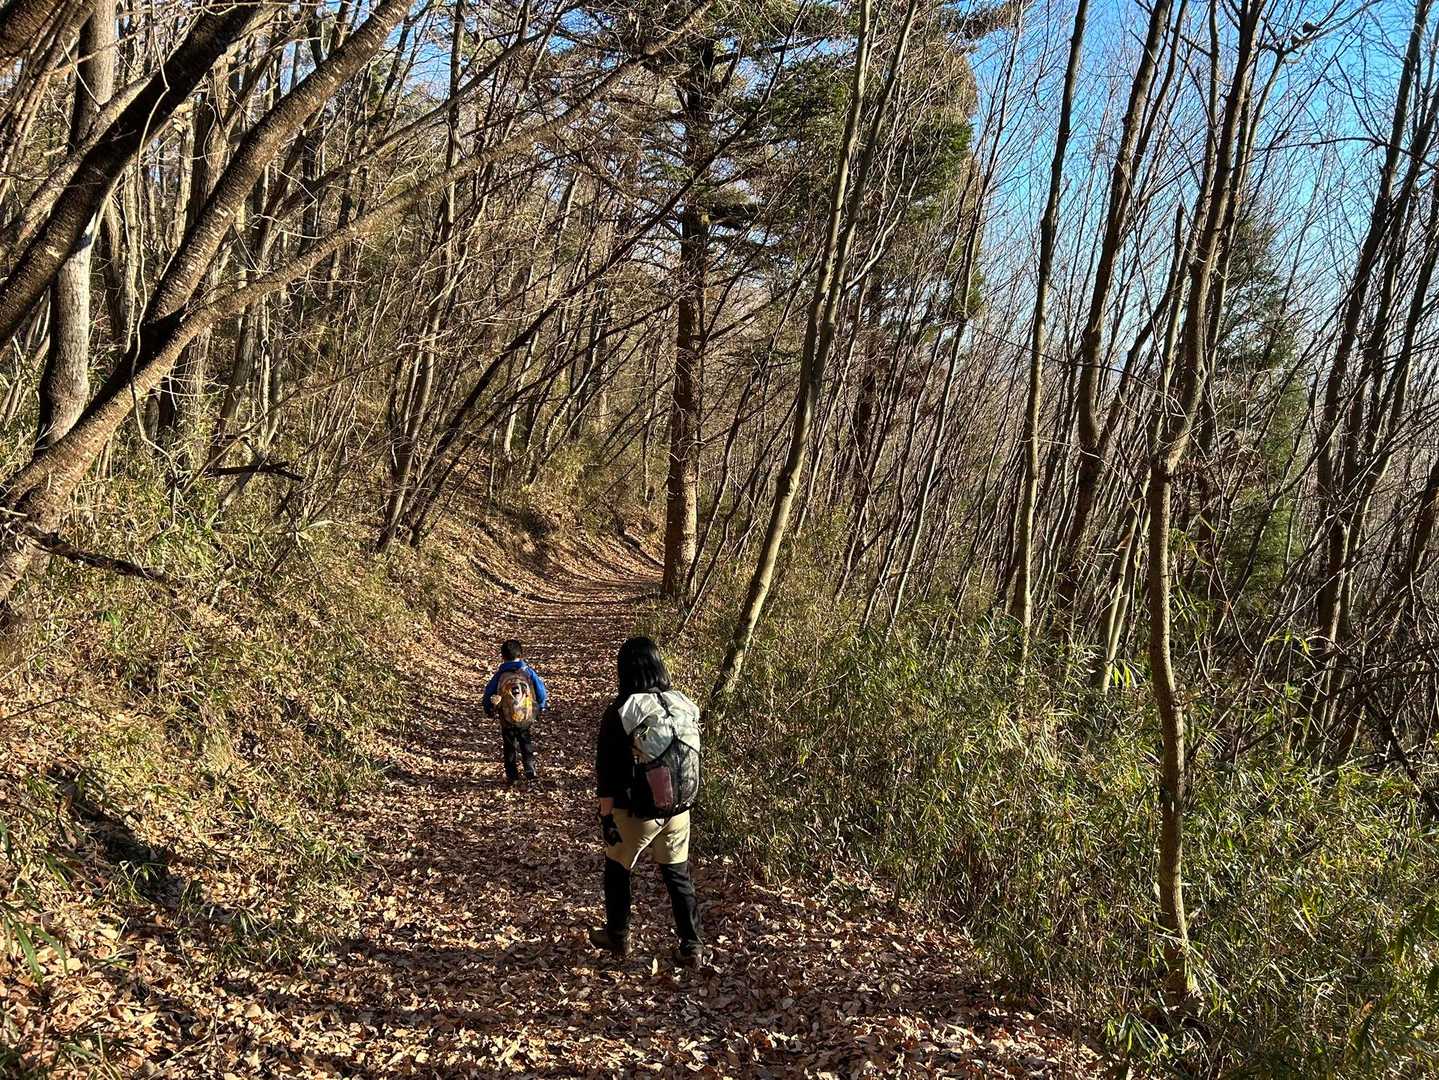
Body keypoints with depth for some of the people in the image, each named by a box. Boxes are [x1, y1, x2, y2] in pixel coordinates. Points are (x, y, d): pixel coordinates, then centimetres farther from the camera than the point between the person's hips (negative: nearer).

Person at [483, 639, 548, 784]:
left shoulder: (499, 676, -9)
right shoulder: (529, 672, -9)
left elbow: (488, 695, -1)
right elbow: (541, 692, -3)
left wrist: (489, 711, 17)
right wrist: (541, 707, 16)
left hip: (506, 721, 0)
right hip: (527, 718, 0)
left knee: (510, 746, 16)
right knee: (527, 744, 20)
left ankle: (511, 775, 19)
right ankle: (530, 771, 15)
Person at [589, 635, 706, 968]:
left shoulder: (618, 713, -16)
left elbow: (607, 771, -13)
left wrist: (606, 815, -5)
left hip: (635, 812, -3)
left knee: (617, 870, 20)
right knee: (678, 874, 16)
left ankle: (617, 937, 32)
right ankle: (692, 946, 17)